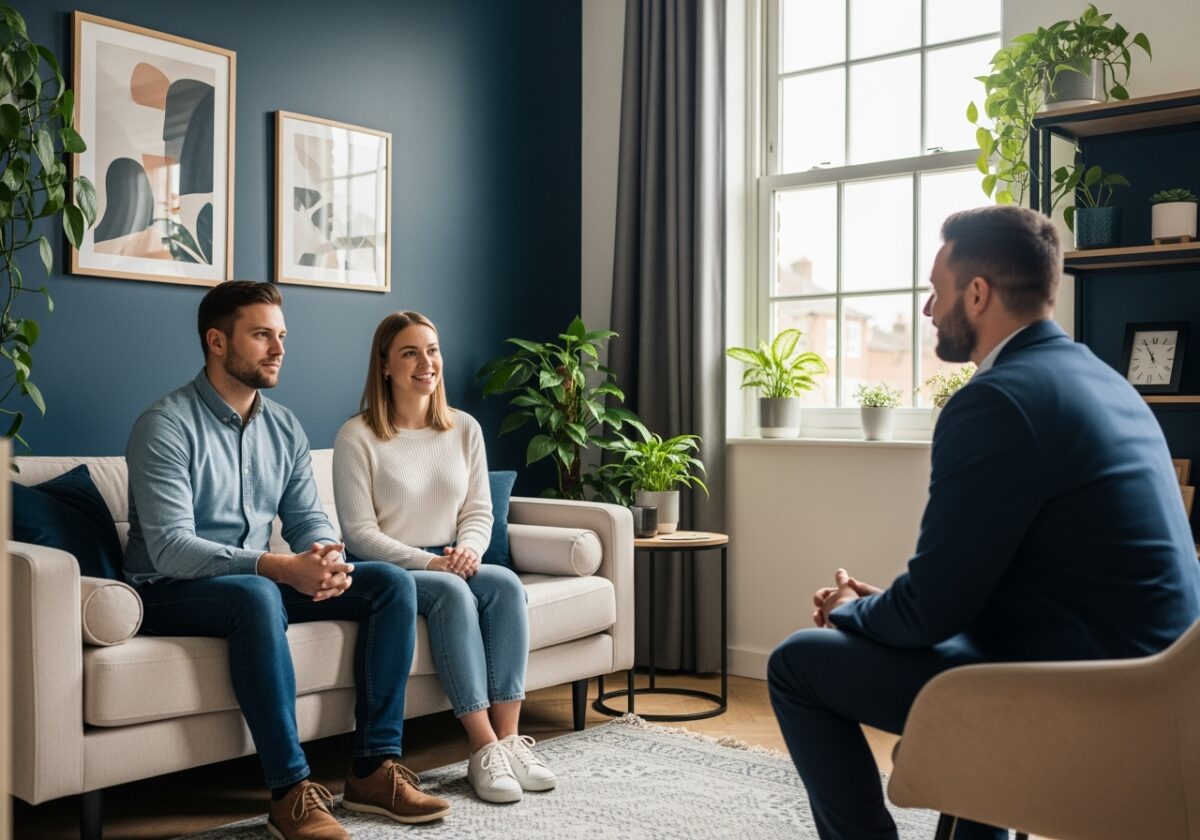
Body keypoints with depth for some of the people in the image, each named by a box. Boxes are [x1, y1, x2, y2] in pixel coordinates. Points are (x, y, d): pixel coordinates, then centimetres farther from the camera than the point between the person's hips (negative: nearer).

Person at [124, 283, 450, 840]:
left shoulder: (284, 427, 8)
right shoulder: (166, 425, -14)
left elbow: (307, 518, 8)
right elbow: (170, 548, -24)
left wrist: (326, 556, -18)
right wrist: (281, 567, -35)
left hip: (262, 582, 7)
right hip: (173, 592, -7)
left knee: (392, 583, -10)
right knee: (256, 596, -40)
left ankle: (374, 768, -11)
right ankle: (291, 793, -32)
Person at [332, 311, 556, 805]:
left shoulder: (465, 429, 9)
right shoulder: (357, 436, -6)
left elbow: (479, 511, 9)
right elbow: (359, 533, -10)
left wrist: (468, 549, -14)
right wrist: (429, 563, -21)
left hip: (451, 566, 5)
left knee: (506, 583, -26)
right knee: (451, 592, -34)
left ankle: (509, 738, -27)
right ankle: (484, 748, -33)